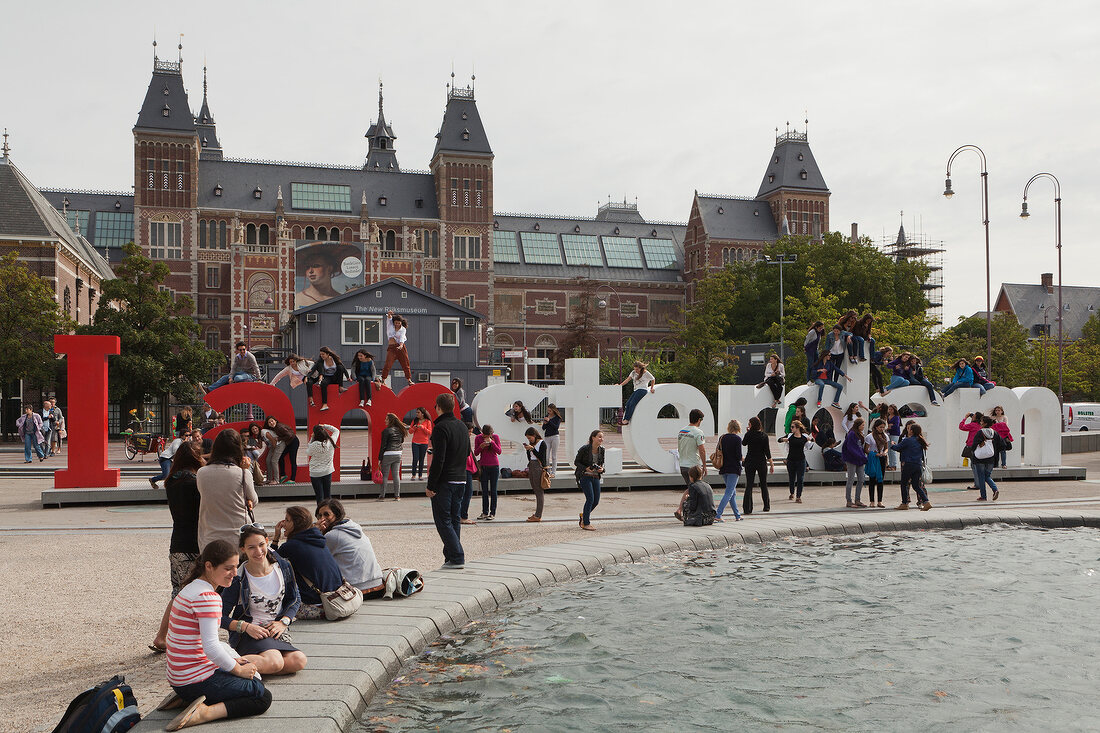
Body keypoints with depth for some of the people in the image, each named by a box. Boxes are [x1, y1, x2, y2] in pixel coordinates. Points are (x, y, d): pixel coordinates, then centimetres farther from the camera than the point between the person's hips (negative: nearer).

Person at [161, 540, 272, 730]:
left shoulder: (191, 588, 12)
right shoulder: (207, 597, -20)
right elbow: (210, 646, -22)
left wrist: (233, 660, 9)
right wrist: (239, 669, -8)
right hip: (196, 679, -10)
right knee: (264, 697, -4)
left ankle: (185, 699, 12)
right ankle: (204, 713, -16)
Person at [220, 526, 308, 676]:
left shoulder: (283, 567, -1)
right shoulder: (238, 579, -12)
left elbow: (295, 600, 12)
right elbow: (221, 617, -7)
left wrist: (283, 622, -4)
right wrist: (246, 627, -21)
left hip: (276, 631, 5)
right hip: (247, 635, -5)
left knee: (299, 661, -23)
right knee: (275, 662, -34)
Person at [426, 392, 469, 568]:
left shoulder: (441, 428, -14)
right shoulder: (462, 426, 12)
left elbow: (438, 460, -19)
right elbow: (467, 452, 21)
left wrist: (431, 485, -15)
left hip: (444, 481, -8)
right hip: (460, 479, 8)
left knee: (443, 521, -3)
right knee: (454, 519, 13)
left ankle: (457, 557, -8)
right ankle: (451, 556, 15)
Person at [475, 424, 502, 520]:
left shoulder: (496, 437, -3)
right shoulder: (478, 438, -2)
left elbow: (499, 451, -7)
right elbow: (475, 453, 1)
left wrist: (491, 442, -20)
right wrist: (481, 447, -18)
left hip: (494, 466, -1)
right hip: (483, 466, 2)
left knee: (493, 490, -1)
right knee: (484, 490, 4)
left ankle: (492, 513, 3)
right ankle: (485, 512, 10)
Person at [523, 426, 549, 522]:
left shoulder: (542, 443, -6)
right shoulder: (531, 443, 16)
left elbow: (541, 457, -14)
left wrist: (532, 449, -17)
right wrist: (527, 450, 1)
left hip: (538, 467, -8)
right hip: (531, 466, 8)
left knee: (539, 491, -8)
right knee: (535, 491, 9)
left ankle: (538, 516, -10)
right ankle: (537, 513, 13)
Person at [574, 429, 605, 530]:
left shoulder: (601, 450, 3)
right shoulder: (584, 449, -14)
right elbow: (576, 462, -6)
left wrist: (601, 468, -5)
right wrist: (586, 468, -20)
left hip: (595, 477, 6)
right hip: (585, 476, -6)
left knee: (596, 501, 6)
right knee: (590, 499, -13)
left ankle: (584, 515, 32)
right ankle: (586, 524, -2)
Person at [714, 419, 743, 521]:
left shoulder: (722, 438, 6)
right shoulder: (737, 438, -10)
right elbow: (738, 455, -14)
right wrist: (740, 459, 7)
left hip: (723, 469, 6)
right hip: (734, 469, -6)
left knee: (733, 493, 17)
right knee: (729, 493, -6)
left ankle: (737, 515, 22)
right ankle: (718, 515, -17)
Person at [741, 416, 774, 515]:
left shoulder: (748, 434, -8)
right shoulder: (764, 435, -6)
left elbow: (743, 443, 13)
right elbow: (767, 451, -7)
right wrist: (771, 464, -1)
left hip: (750, 462, -1)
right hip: (761, 462, 1)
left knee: (749, 485, 0)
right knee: (764, 484, 17)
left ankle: (747, 508, -7)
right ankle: (766, 506, 26)